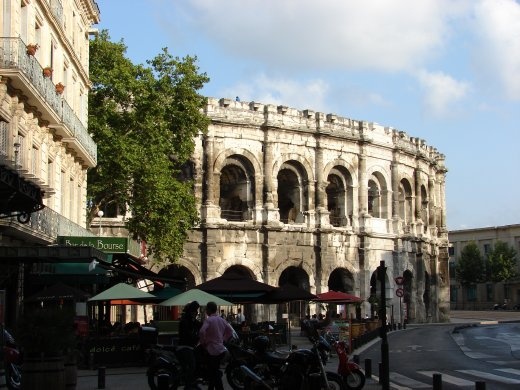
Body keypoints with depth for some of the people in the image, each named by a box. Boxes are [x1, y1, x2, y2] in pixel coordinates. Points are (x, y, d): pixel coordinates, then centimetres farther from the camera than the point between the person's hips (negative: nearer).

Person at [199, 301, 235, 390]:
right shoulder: (222, 320, 10)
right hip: (221, 349, 8)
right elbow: (230, 332, 15)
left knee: (216, 376, -3)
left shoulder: (208, 320, -12)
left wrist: (203, 342, -10)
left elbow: (202, 332, -26)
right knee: (212, 373, 19)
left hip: (212, 350, -8)